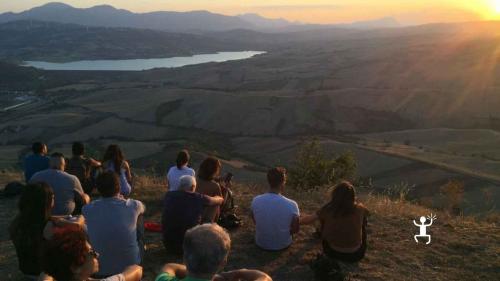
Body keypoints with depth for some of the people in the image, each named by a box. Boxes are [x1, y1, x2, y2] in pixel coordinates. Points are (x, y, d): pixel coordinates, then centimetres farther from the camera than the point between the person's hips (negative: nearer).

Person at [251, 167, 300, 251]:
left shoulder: (255, 201, -20)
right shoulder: (291, 205, -27)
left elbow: (256, 222, -1)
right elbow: (295, 230, -12)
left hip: (261, 243, 2)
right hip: (282, 245, -1)